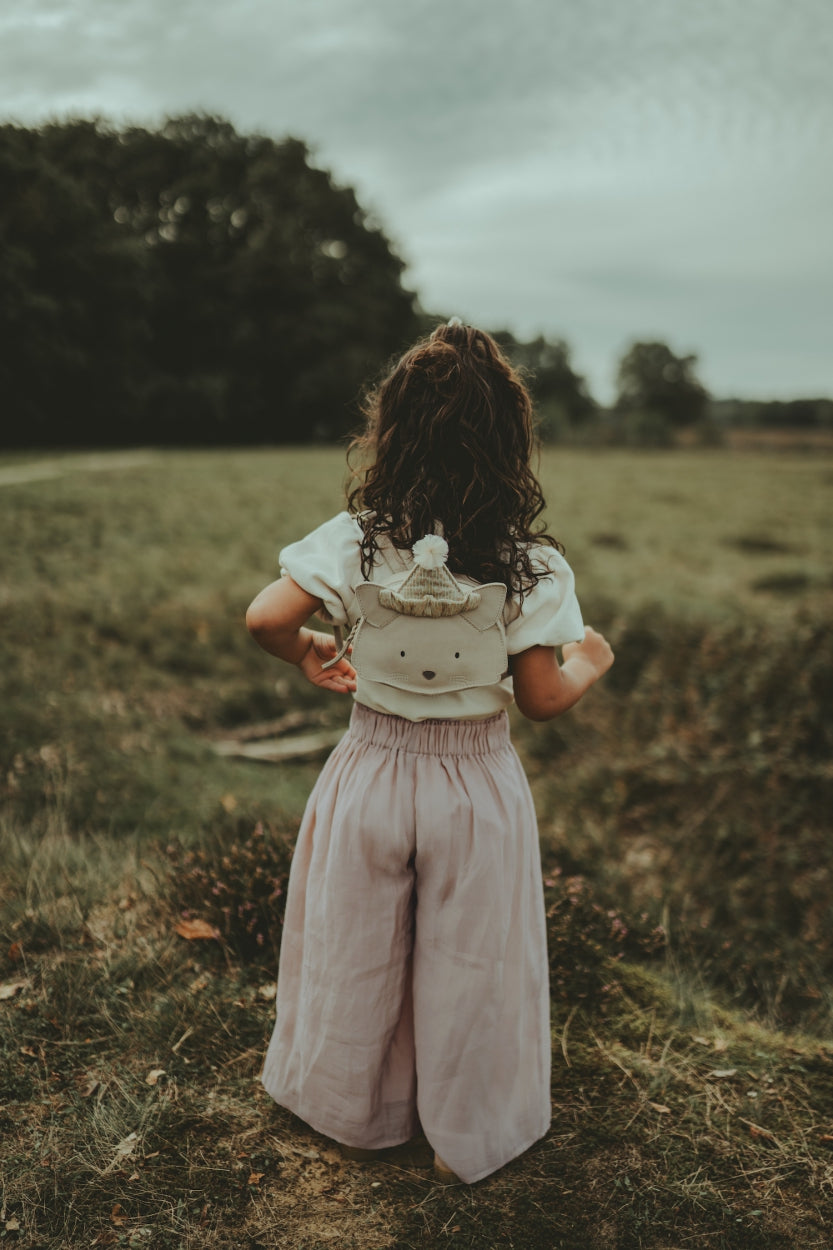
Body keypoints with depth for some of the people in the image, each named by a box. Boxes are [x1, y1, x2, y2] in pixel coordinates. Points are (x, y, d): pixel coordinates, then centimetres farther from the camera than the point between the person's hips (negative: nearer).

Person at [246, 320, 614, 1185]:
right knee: (468, 965, 18)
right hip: (474, 789, -1)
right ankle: (465, 1141, 37)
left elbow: (266, 620, -17)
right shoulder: (528, 562, -16)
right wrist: (589, 662, 7)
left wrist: (311, 658, 4)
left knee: (357, 955, 21)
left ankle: (359, 1117, 43)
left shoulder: (357, 539, -13)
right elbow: (541, 700, -14)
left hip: (372, 774, 2)